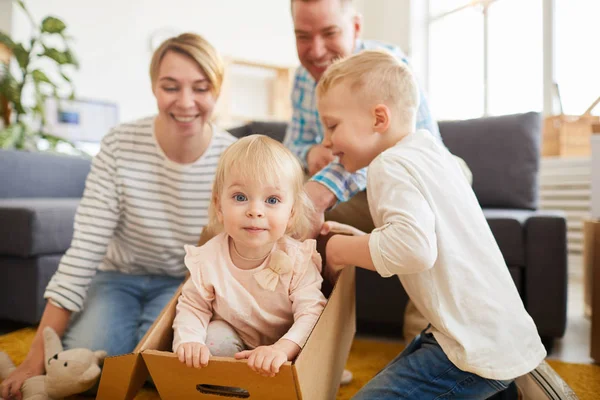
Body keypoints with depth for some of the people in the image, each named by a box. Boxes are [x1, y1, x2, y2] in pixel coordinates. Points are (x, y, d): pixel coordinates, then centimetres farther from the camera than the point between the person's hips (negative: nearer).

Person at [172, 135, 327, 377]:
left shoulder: (299, 259, -24)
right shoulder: (208, 259, -19)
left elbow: (311, 313, -29)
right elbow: (192, 308, -8)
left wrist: (283, 348, -48)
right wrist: (189, 341, -30)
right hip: (233, 337, 1)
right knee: (216, 338, -28)